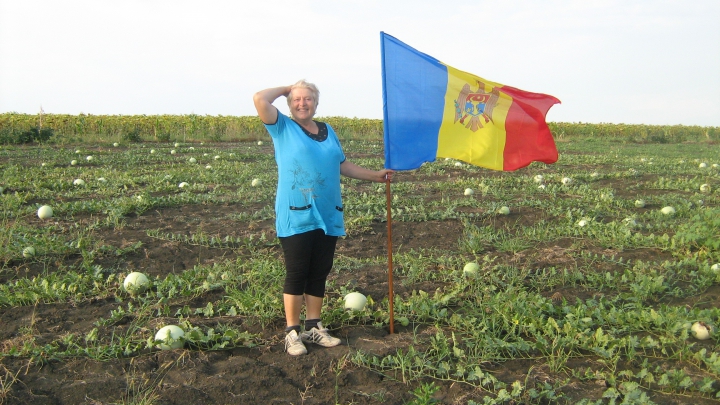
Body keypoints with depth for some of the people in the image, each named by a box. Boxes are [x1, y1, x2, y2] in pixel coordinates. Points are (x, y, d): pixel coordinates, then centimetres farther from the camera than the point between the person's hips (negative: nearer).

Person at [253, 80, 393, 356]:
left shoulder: (328, 131, 16)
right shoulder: (283, 128, 1)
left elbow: (342, 165, 24)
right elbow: (260, 99, -12)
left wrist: (375, 176, 22)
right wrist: (286, 89, 3)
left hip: (328, 216, 5)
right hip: (296, 216, -5)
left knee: (320, 273, 10)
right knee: (296, 274, -2)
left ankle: (314, 327, 22)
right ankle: (292, 332, 9)